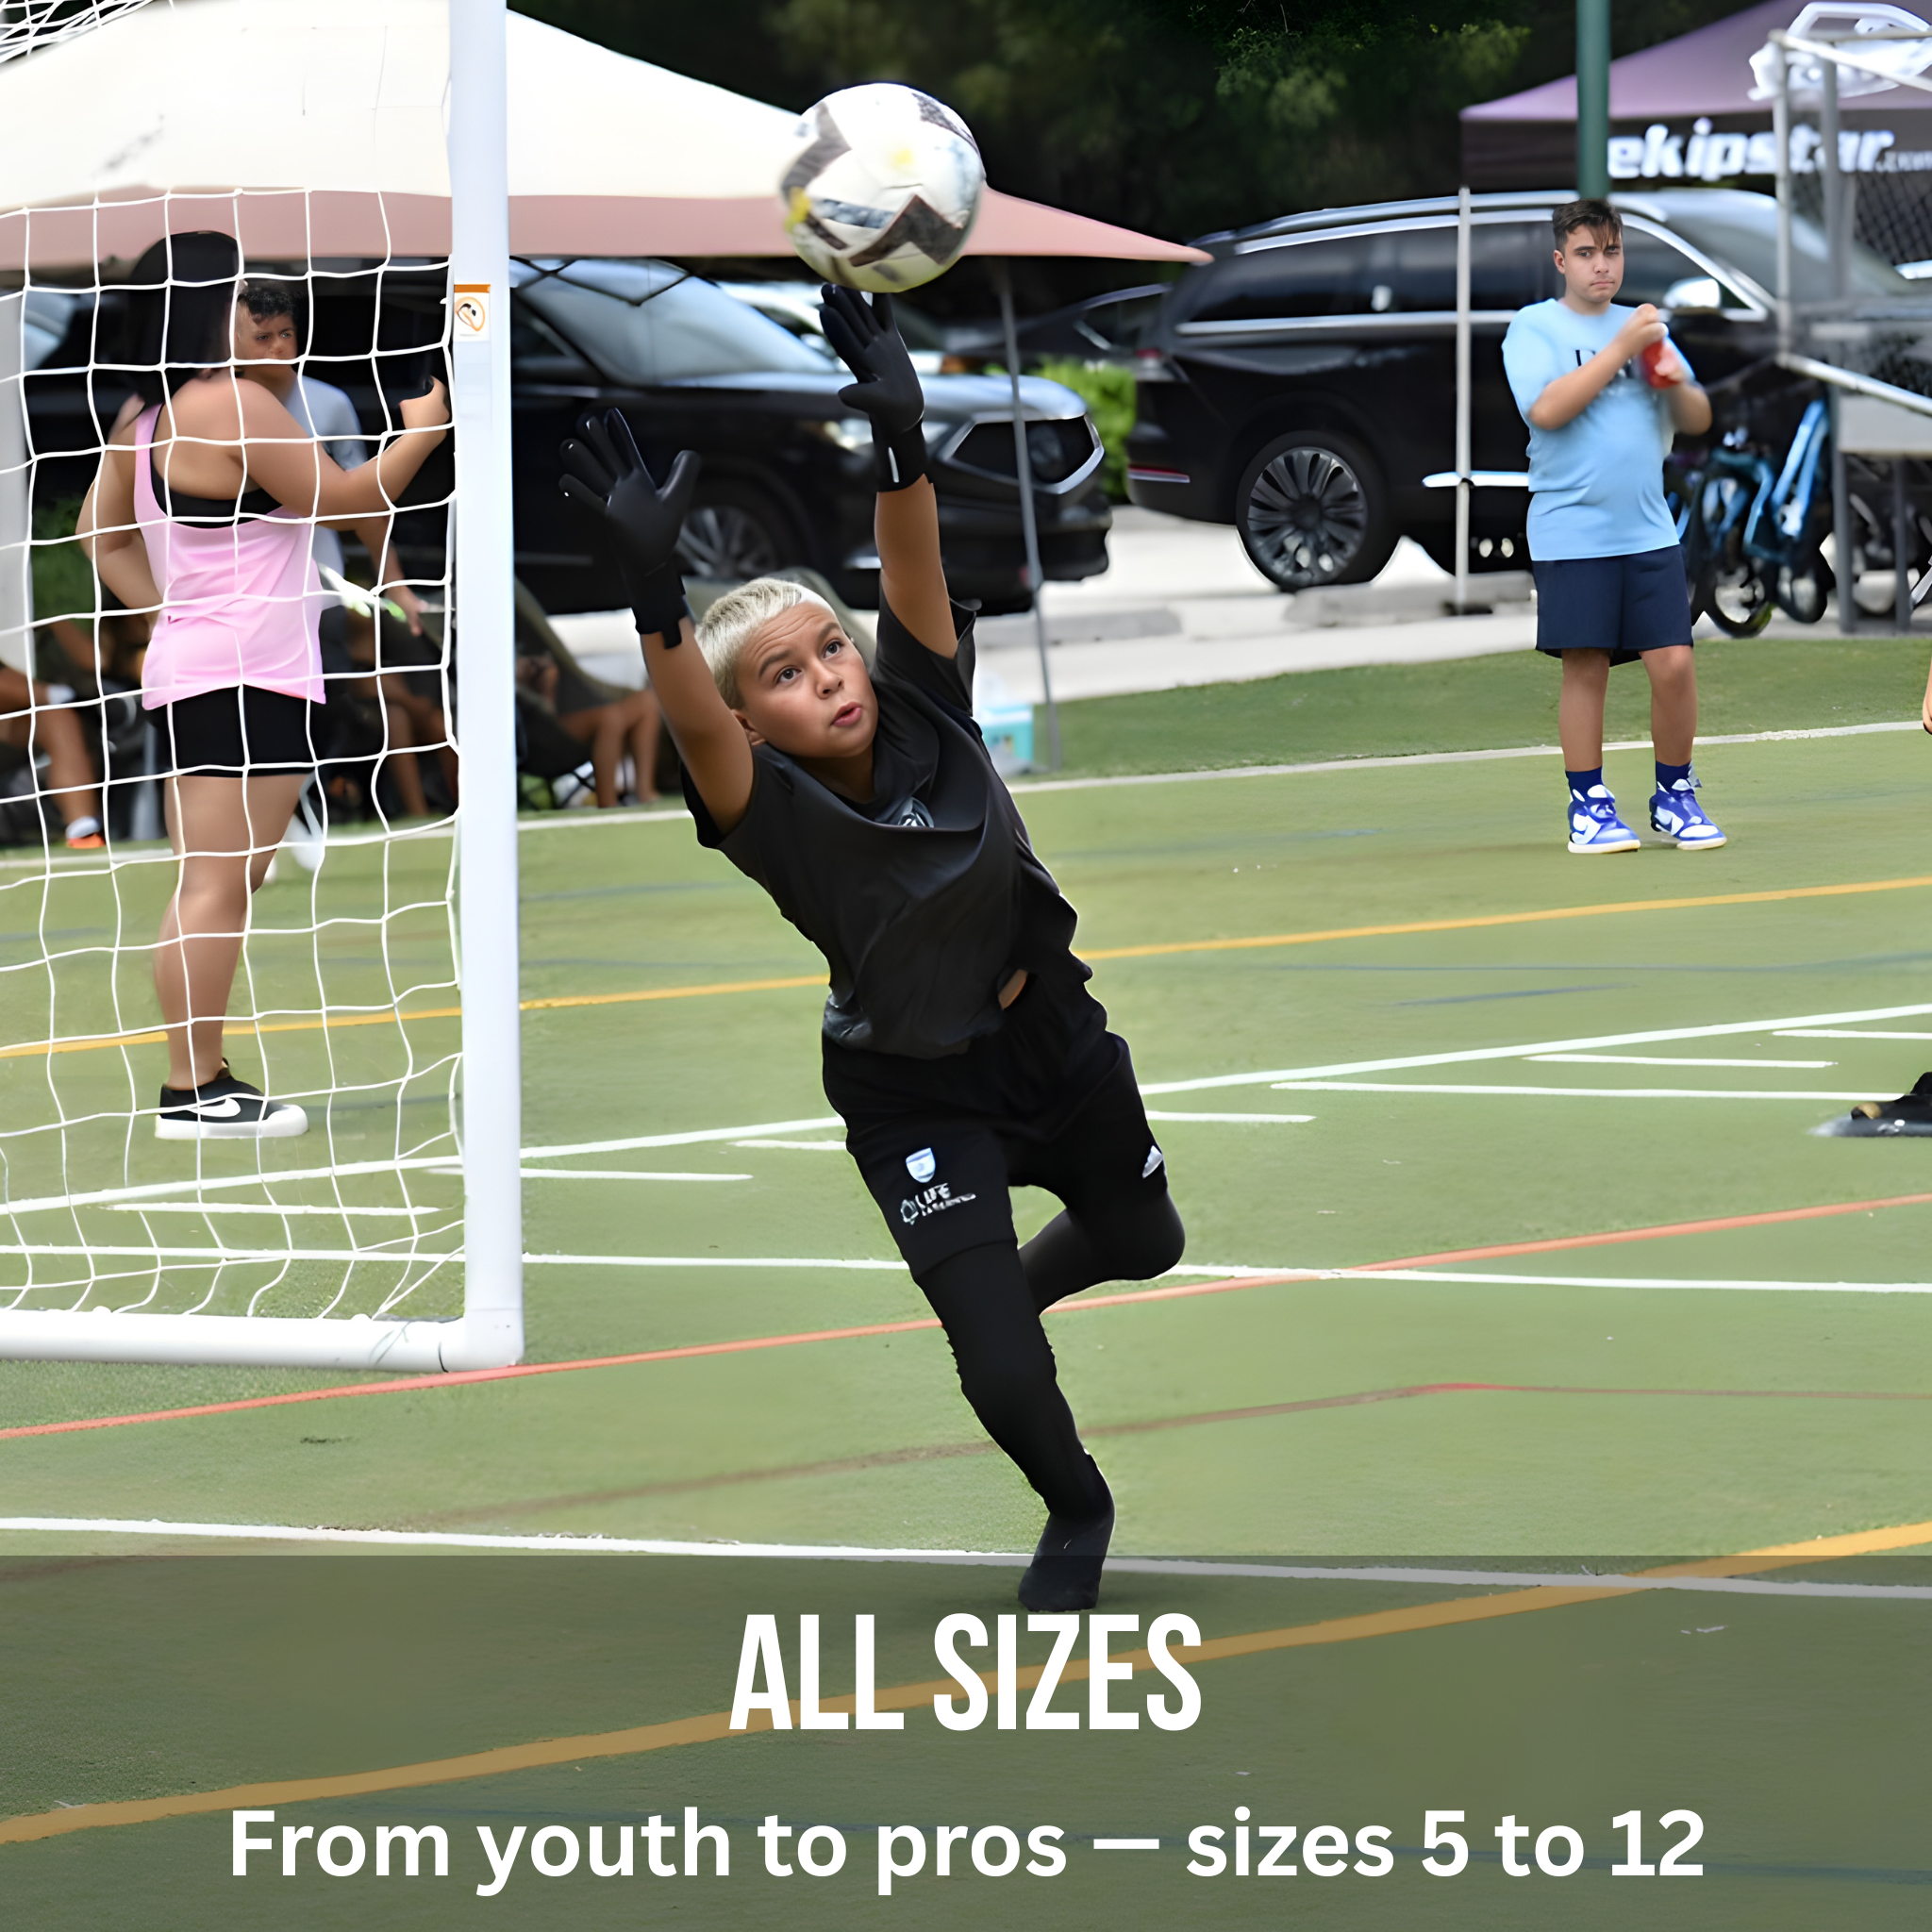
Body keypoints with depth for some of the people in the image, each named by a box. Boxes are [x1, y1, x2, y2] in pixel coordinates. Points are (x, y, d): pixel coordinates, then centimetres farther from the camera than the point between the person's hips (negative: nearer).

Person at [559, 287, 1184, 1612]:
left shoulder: (926, 711, -17)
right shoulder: (774, 811, -27)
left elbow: (915, 571, -33)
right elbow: (692, 727, -48)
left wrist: (902, 445, -51)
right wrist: (657, 590, -66)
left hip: (1053, 1033, 4)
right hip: (917, 1095, -4)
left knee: (1143, 1245, 28)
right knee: (1003, 1377, -11)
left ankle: (1008, 1287, 61)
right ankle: (1077, 1512, 22)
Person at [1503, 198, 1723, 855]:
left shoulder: (1644, 326, 15)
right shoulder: (1534, 328, 0)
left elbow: (1697, 420, 15)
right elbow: (1547, 408, -16)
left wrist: (1676, 383, -7)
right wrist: (1620, 350, -16)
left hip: (1649, 530, 4)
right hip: (1571, 531, -4)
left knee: (1673, 663, -4)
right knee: (1585, 667, -2)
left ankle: (1674, 795, 11)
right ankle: (1588, 805, 10)